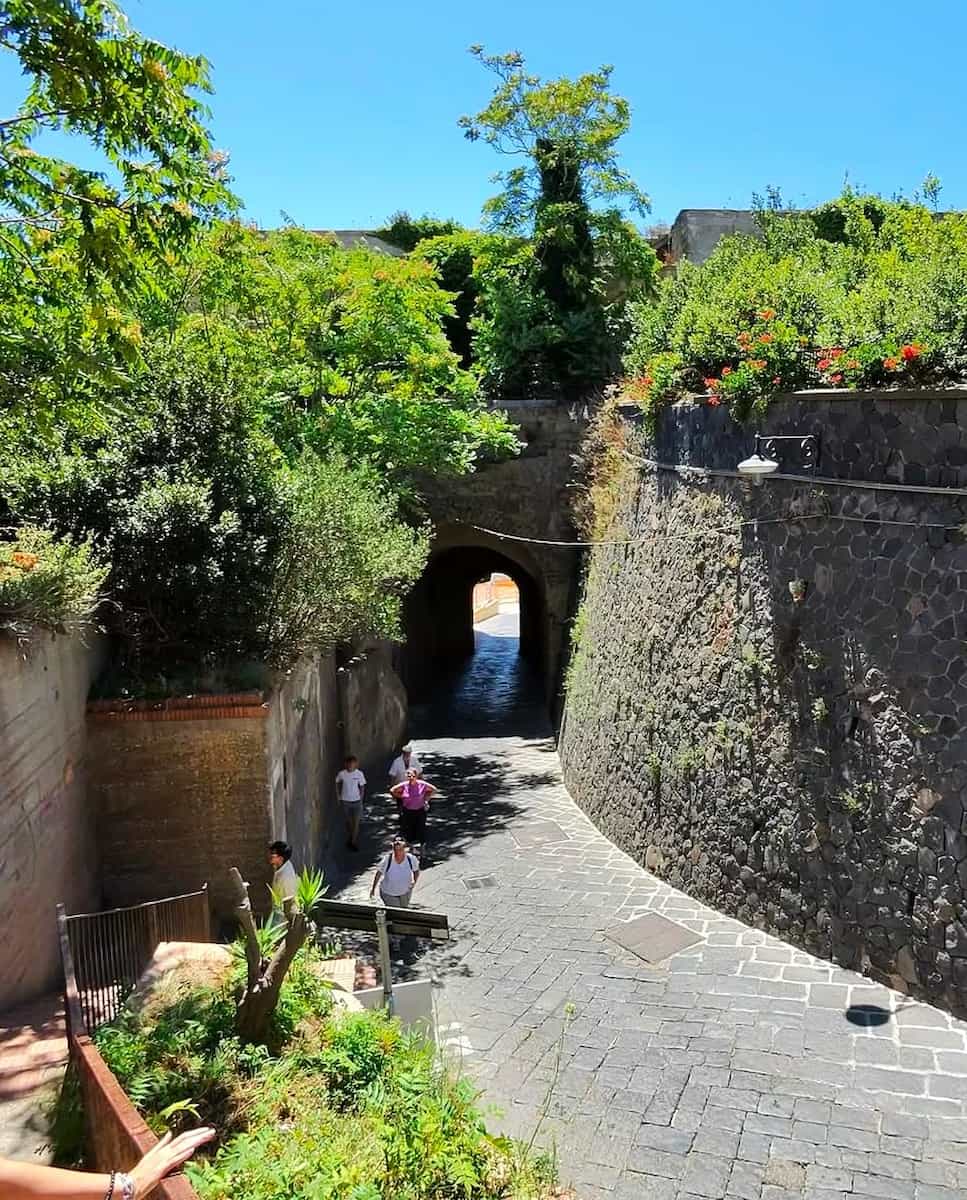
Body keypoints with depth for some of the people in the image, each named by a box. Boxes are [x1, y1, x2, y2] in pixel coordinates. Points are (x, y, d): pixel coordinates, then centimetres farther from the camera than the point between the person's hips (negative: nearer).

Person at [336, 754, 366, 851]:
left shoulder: (359, 774, -11)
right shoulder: (342, 774, -10)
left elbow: (362, 788, -1)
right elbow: (338, 784, 8)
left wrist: (360, 799, -2)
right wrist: (339, 795, 5)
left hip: (356, 802, -1)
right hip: (346, 802, 1)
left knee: (356, 822, -1)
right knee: (348, 822, 15)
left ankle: (354, 842, 12)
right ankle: (351, 838, 37)